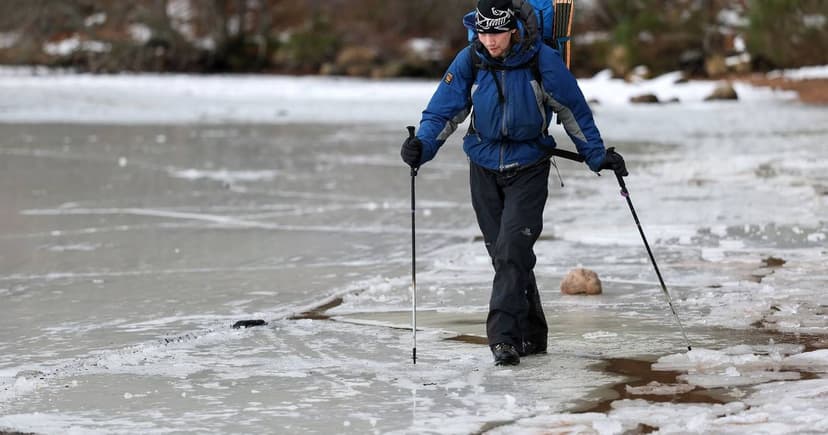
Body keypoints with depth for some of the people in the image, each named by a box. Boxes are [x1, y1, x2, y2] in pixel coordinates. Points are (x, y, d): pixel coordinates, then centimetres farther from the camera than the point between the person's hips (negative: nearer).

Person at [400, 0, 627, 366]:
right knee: (503, 254, 8)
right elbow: (444, 111, -5)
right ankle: (531, 335, 22)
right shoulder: (468, 61, -7)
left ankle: (504, 337, -18)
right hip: (485, 168, 3)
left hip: (528, 168, -3)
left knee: (512, 249, -17)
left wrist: (598, 155, 2)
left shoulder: (541, 59, -13)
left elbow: (573, 110, -1)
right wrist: (421, 145, -23)